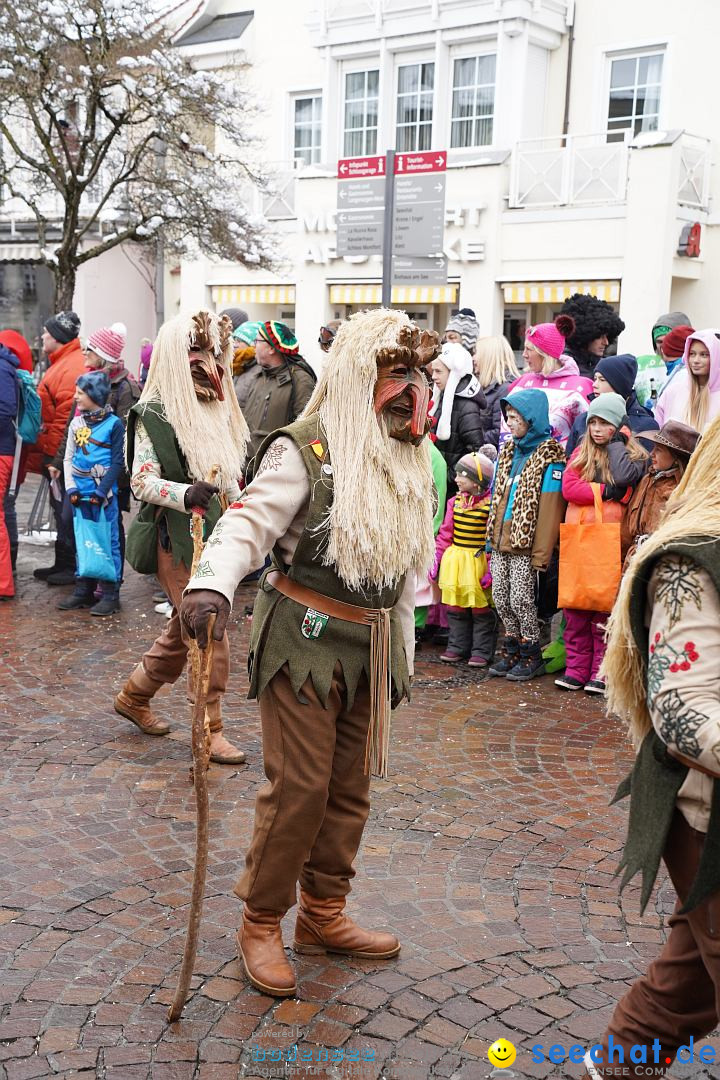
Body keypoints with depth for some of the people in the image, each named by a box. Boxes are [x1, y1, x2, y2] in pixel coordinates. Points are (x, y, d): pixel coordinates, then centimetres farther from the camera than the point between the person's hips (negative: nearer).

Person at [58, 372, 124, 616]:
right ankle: (83, 590, 19)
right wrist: (71, 487, -1)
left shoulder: (113, 424, -6)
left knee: (108, 541, -1)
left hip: (104, 494, -5)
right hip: (80, 493, 5)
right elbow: (68, 458, 11)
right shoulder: (76, 423, 10)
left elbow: (117, 462, -7)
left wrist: (102, 490, -14)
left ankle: (110, 593, 4)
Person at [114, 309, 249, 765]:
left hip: (214, 532, 8)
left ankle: (134, 697, 35)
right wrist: (185, 495, -32)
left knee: (186, 630, 17)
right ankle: (210, 729, 6)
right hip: (178, 536, -8)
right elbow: (142, 480, -16)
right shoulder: (154, 414, -11)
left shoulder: (216, 410, 11)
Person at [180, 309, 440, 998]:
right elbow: (249, 523, -22)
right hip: (304, 639, -7)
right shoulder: (305, 449, -11)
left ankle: (323, 916, 28)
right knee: (298, 786, -3)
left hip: (370, 648, 7)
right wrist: (211, 584, -41)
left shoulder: (408, 463, 11)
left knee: (350, 787, 12)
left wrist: (402, 653, 19)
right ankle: (261, 922, 16)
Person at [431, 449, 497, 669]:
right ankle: (457, 646, 22)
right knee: (455, 606, 11)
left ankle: (481, 651, 11)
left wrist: (490, 568, -15)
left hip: (478, 560, -6)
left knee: (480, 608, 3)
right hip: (454, 559, 6)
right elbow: (446, 532, 11)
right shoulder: (455, 501, 6)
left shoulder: (490, 504, -12)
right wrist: (437, 557, 6)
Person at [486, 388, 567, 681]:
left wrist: (541, 552, -17)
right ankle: (512, 648, 24)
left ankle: (531, 654, 13)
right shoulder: (507, 451, 14)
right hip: (501, 541, 7)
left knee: (521, 599, -3)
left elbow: (550, 508, -14)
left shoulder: (549, 456, -9)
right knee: (501, 598, 9)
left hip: (525, 544, -7)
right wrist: (492, 535, 14)